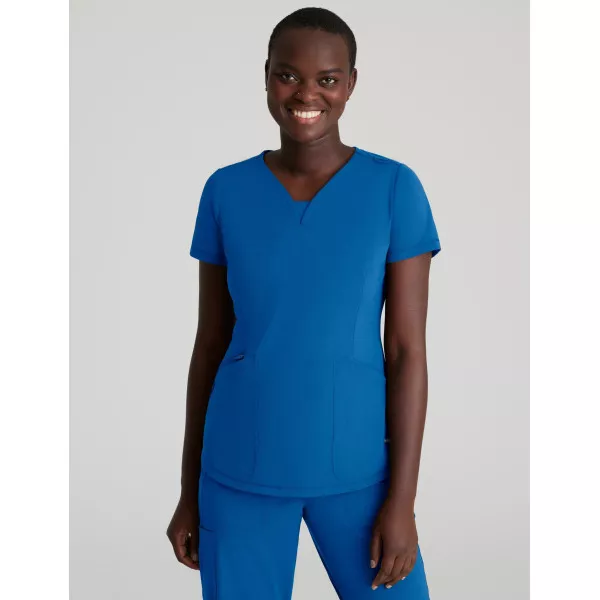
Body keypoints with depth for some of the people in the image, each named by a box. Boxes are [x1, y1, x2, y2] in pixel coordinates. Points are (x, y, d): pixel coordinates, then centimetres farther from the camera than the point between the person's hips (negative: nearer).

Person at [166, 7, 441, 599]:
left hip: (355, 468, -1)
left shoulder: (395, 188, -7)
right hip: (241, 469, 1)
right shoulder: (226, 192, -1)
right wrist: (189, 492, 6)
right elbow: (210, 344, 4)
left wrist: (402, 500, -9)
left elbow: (407, 351, -7)